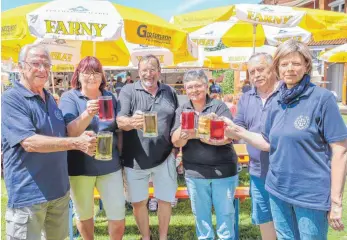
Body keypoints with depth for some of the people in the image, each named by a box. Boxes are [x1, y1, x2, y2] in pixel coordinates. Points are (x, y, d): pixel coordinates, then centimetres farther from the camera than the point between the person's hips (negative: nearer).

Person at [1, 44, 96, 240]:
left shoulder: (50, 99, 11)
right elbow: (30, 142, -26)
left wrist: (82, 138, 1)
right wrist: (76, 143, -28)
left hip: (59, 190, 7)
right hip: (28, 194, -7)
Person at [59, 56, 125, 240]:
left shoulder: (110, 97, 4)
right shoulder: (69, 97, -7)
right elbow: (71, 132, -21)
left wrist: (122, 157, 13)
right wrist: (88, 113, -39)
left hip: (110, 164, 3)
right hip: (80, 166, -2)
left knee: (118, 215, 7)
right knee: (84, 214, 17)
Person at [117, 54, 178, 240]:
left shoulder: (169, 92, 5)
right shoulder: (128, 91, -5)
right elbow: (120, 120, -17)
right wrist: (131, 122, -39)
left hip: (164, 157, 2)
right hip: (136, 158, -1)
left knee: (165, 200, 12)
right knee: (138, 202, 13)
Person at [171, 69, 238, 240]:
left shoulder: (219, 106, -6)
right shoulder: (181, 110, 4)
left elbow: (227, 137, -17)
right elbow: (176, 142, -2)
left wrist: (195, 135, -21)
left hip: (223, 171, -2)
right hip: (194, 173, 3)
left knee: (225, 214, 11)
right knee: (200, 215, 17)